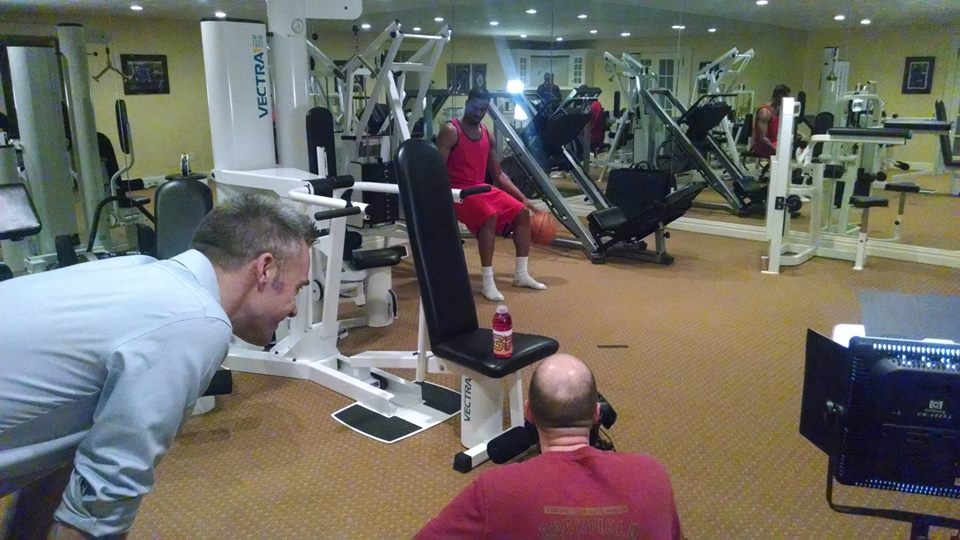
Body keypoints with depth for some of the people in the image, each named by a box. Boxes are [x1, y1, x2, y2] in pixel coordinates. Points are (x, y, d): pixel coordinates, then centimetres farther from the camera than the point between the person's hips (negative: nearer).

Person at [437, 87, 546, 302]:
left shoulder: (488, 136, 13)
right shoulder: (450, 131, -9)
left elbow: (498, 174, 16)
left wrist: (523, 198, 9)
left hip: (482, 188, 8)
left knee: (522, 212, -2)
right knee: (489, 216, -33)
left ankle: (521, 274, 5)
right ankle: (488, 282, -27)